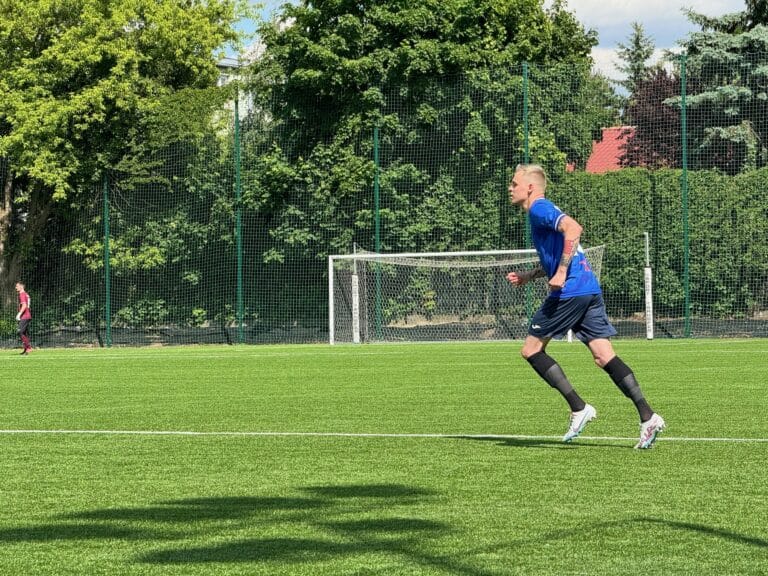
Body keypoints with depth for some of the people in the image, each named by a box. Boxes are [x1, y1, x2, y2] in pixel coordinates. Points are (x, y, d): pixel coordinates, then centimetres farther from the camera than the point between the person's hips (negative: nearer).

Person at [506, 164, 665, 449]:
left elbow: (573, 228, -23)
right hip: (591, 290, 9)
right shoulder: (543, 212, 25)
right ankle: (648, 417, -8)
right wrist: (529, 275, 28)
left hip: (570, 292, -9)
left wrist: (561, 273, -23)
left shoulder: (539, 209, -5)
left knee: (531, 349, 2)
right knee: (604, 356, 2)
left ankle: (579, 408, -3)